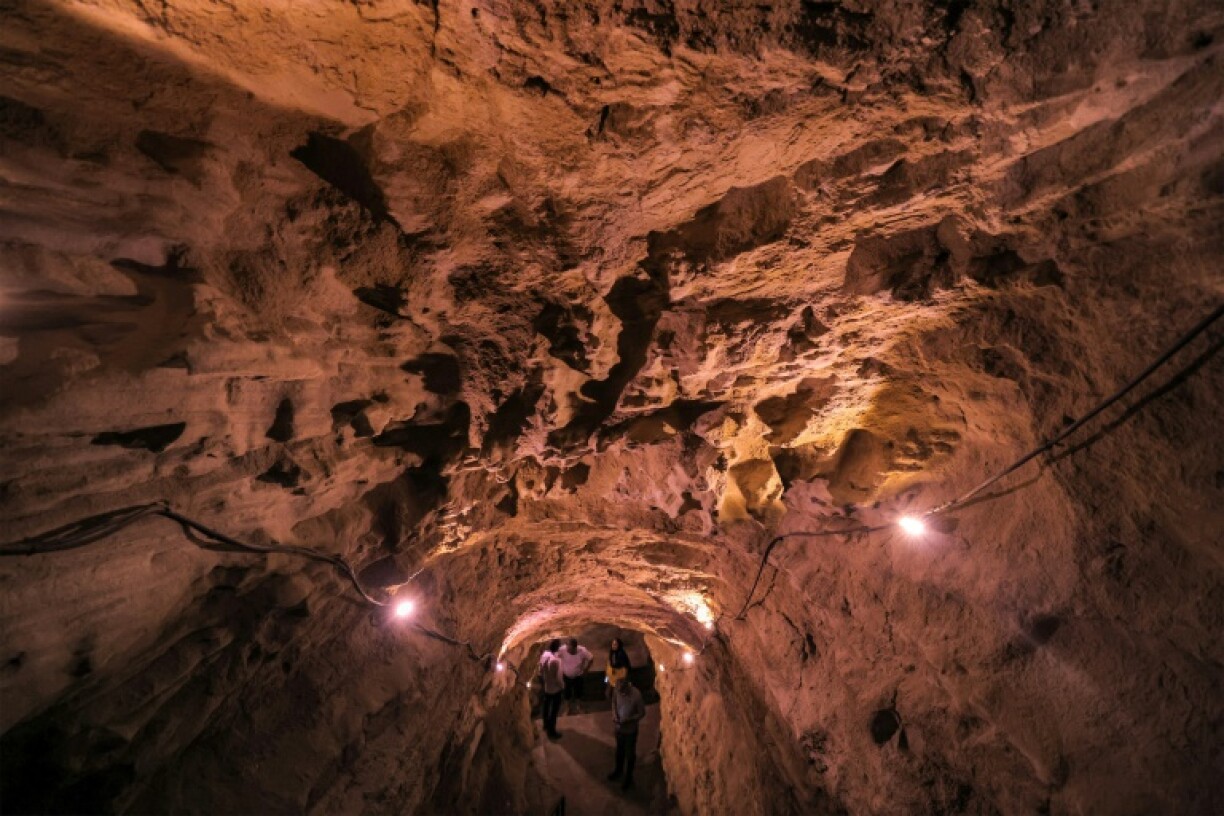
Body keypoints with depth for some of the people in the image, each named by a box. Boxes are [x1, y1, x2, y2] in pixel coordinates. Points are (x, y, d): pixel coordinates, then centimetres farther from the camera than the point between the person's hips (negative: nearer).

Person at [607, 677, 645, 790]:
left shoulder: (636, 695, -31)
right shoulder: (617, 691, -18)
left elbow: (642, 713, -18)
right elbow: (614, 702, 4)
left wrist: (628, 720, -28)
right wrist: (614, 714, -12)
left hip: (631, 730, -4)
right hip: (619, 728, 4)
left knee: (630, 754, 17)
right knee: (619, 751, 27)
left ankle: (629, 778, 39)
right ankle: (619, 770, 52)